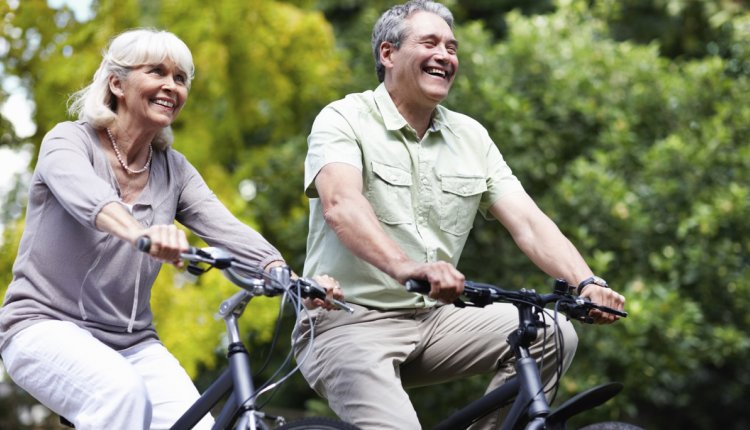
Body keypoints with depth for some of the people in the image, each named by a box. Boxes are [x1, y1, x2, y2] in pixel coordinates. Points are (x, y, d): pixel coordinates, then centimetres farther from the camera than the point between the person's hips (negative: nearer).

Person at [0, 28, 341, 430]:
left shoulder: (174, 170, 7)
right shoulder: (69, 141, -7)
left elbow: (227, 230, -9)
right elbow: (86, 195, -31)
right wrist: (140, 233, -53)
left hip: (132, 342, 5)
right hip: (46, 325, -5)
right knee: (123, 393, -34)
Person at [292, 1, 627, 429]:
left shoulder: (471, 137, 10)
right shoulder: (345, 120, -6)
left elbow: (529, 223, 1)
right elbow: (341, 205, -27)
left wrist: (588, 283, -18)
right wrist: (406, 268, -45)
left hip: (434, 319, 6)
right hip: (350, 324, -6)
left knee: (553, 334, -12)